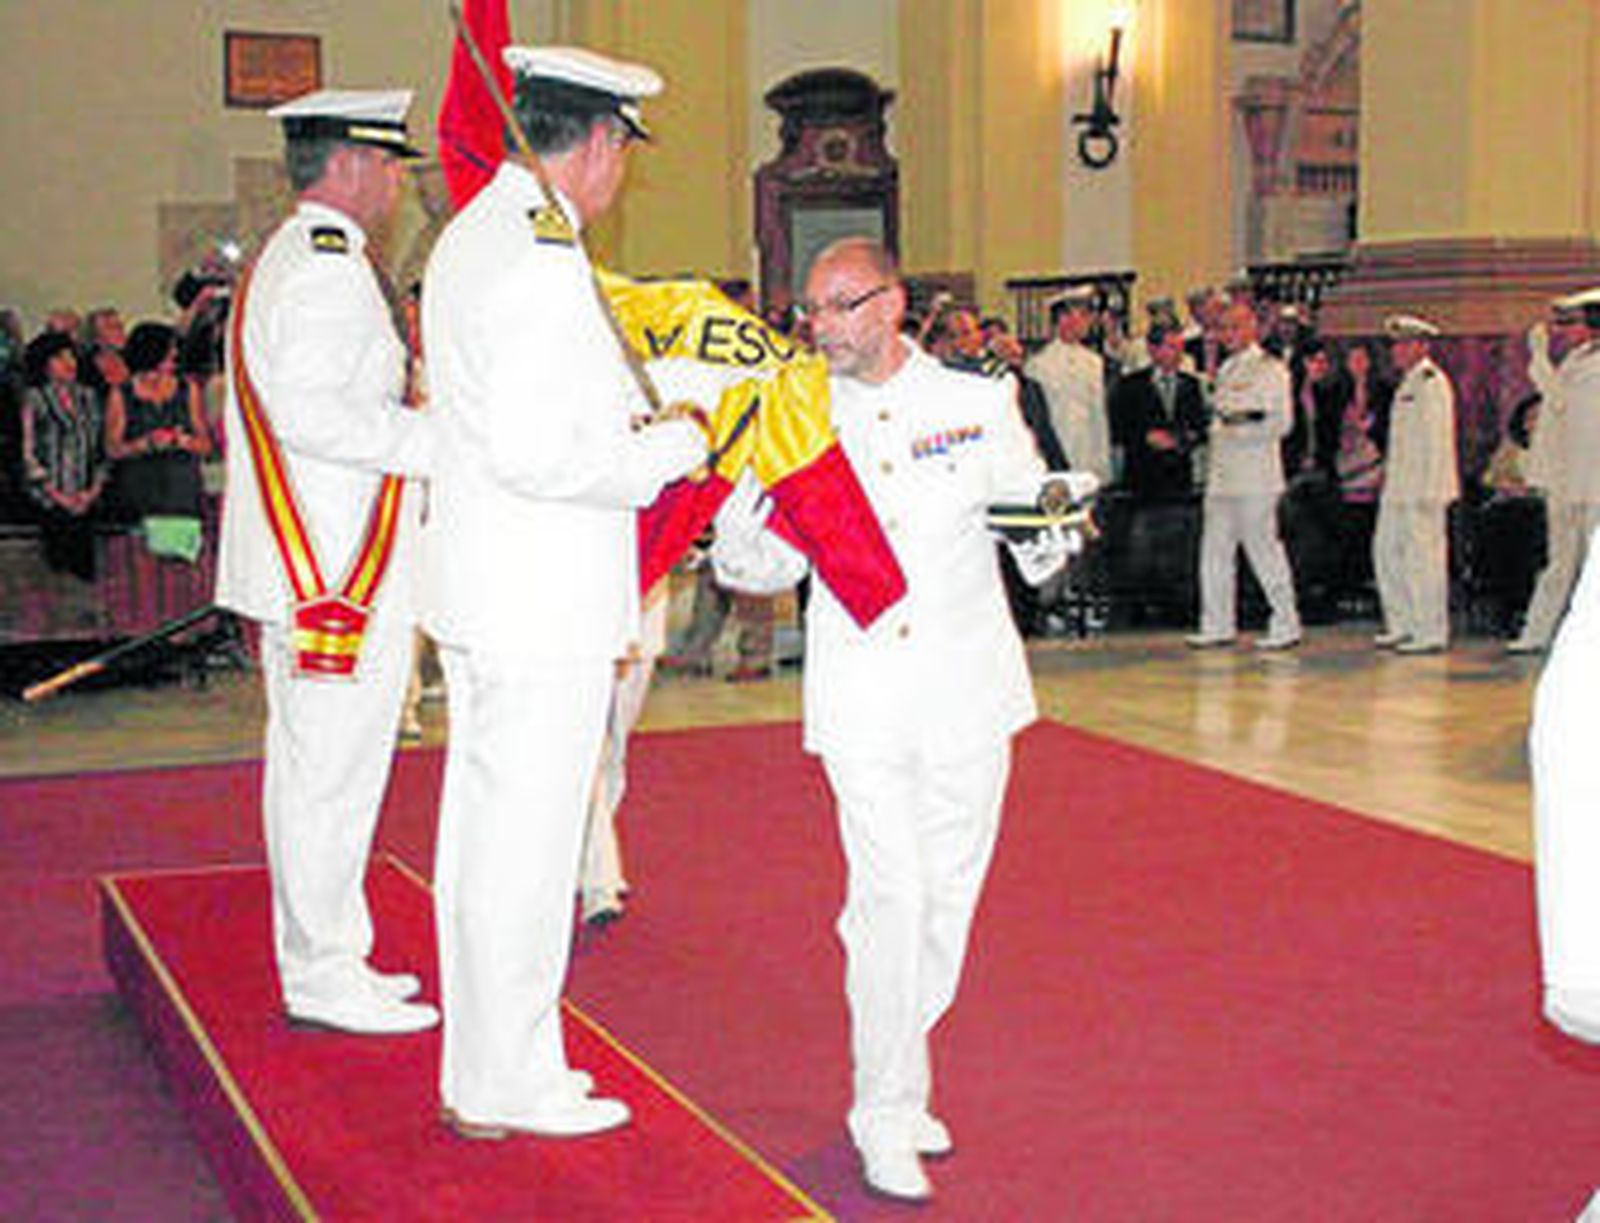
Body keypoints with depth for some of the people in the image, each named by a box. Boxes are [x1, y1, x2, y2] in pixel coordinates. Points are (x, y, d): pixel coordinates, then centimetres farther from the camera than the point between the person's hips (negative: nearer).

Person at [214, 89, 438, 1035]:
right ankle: (324, 974, 2)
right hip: (340, 568, -11)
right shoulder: (328, 265, -14)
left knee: (314, 765, 14)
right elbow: (308, 410, -23)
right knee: (334, 770, -5)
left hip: (310, 562, 11)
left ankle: (324, 957, 24)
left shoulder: (285, 259, 19)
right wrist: (438, 439, -19)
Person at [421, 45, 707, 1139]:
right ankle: (509, 1089, 12)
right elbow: (538, 454, -25)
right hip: (543, 606, -10)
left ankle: (482, 1068, 28)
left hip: (482, 595, 10)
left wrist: (633, 424, 15)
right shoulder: (540, 257, -19)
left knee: (484, 832, 16)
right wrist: (670, 447, -12)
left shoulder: (474, 235, 14)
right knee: (526, 843, 0)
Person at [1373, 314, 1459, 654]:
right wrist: (1388, 475, 20)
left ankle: (1431, 633, -1)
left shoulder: (1431, 383, -11)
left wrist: (1428, 492, -20)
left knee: (1424, 559, -6)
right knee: (1386, 551, 11)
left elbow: (1437, 440, -16)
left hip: (1423, 489, -10)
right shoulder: (1407, 383, 18)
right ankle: (1402, 625, 19)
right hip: (1398, 488, 10)